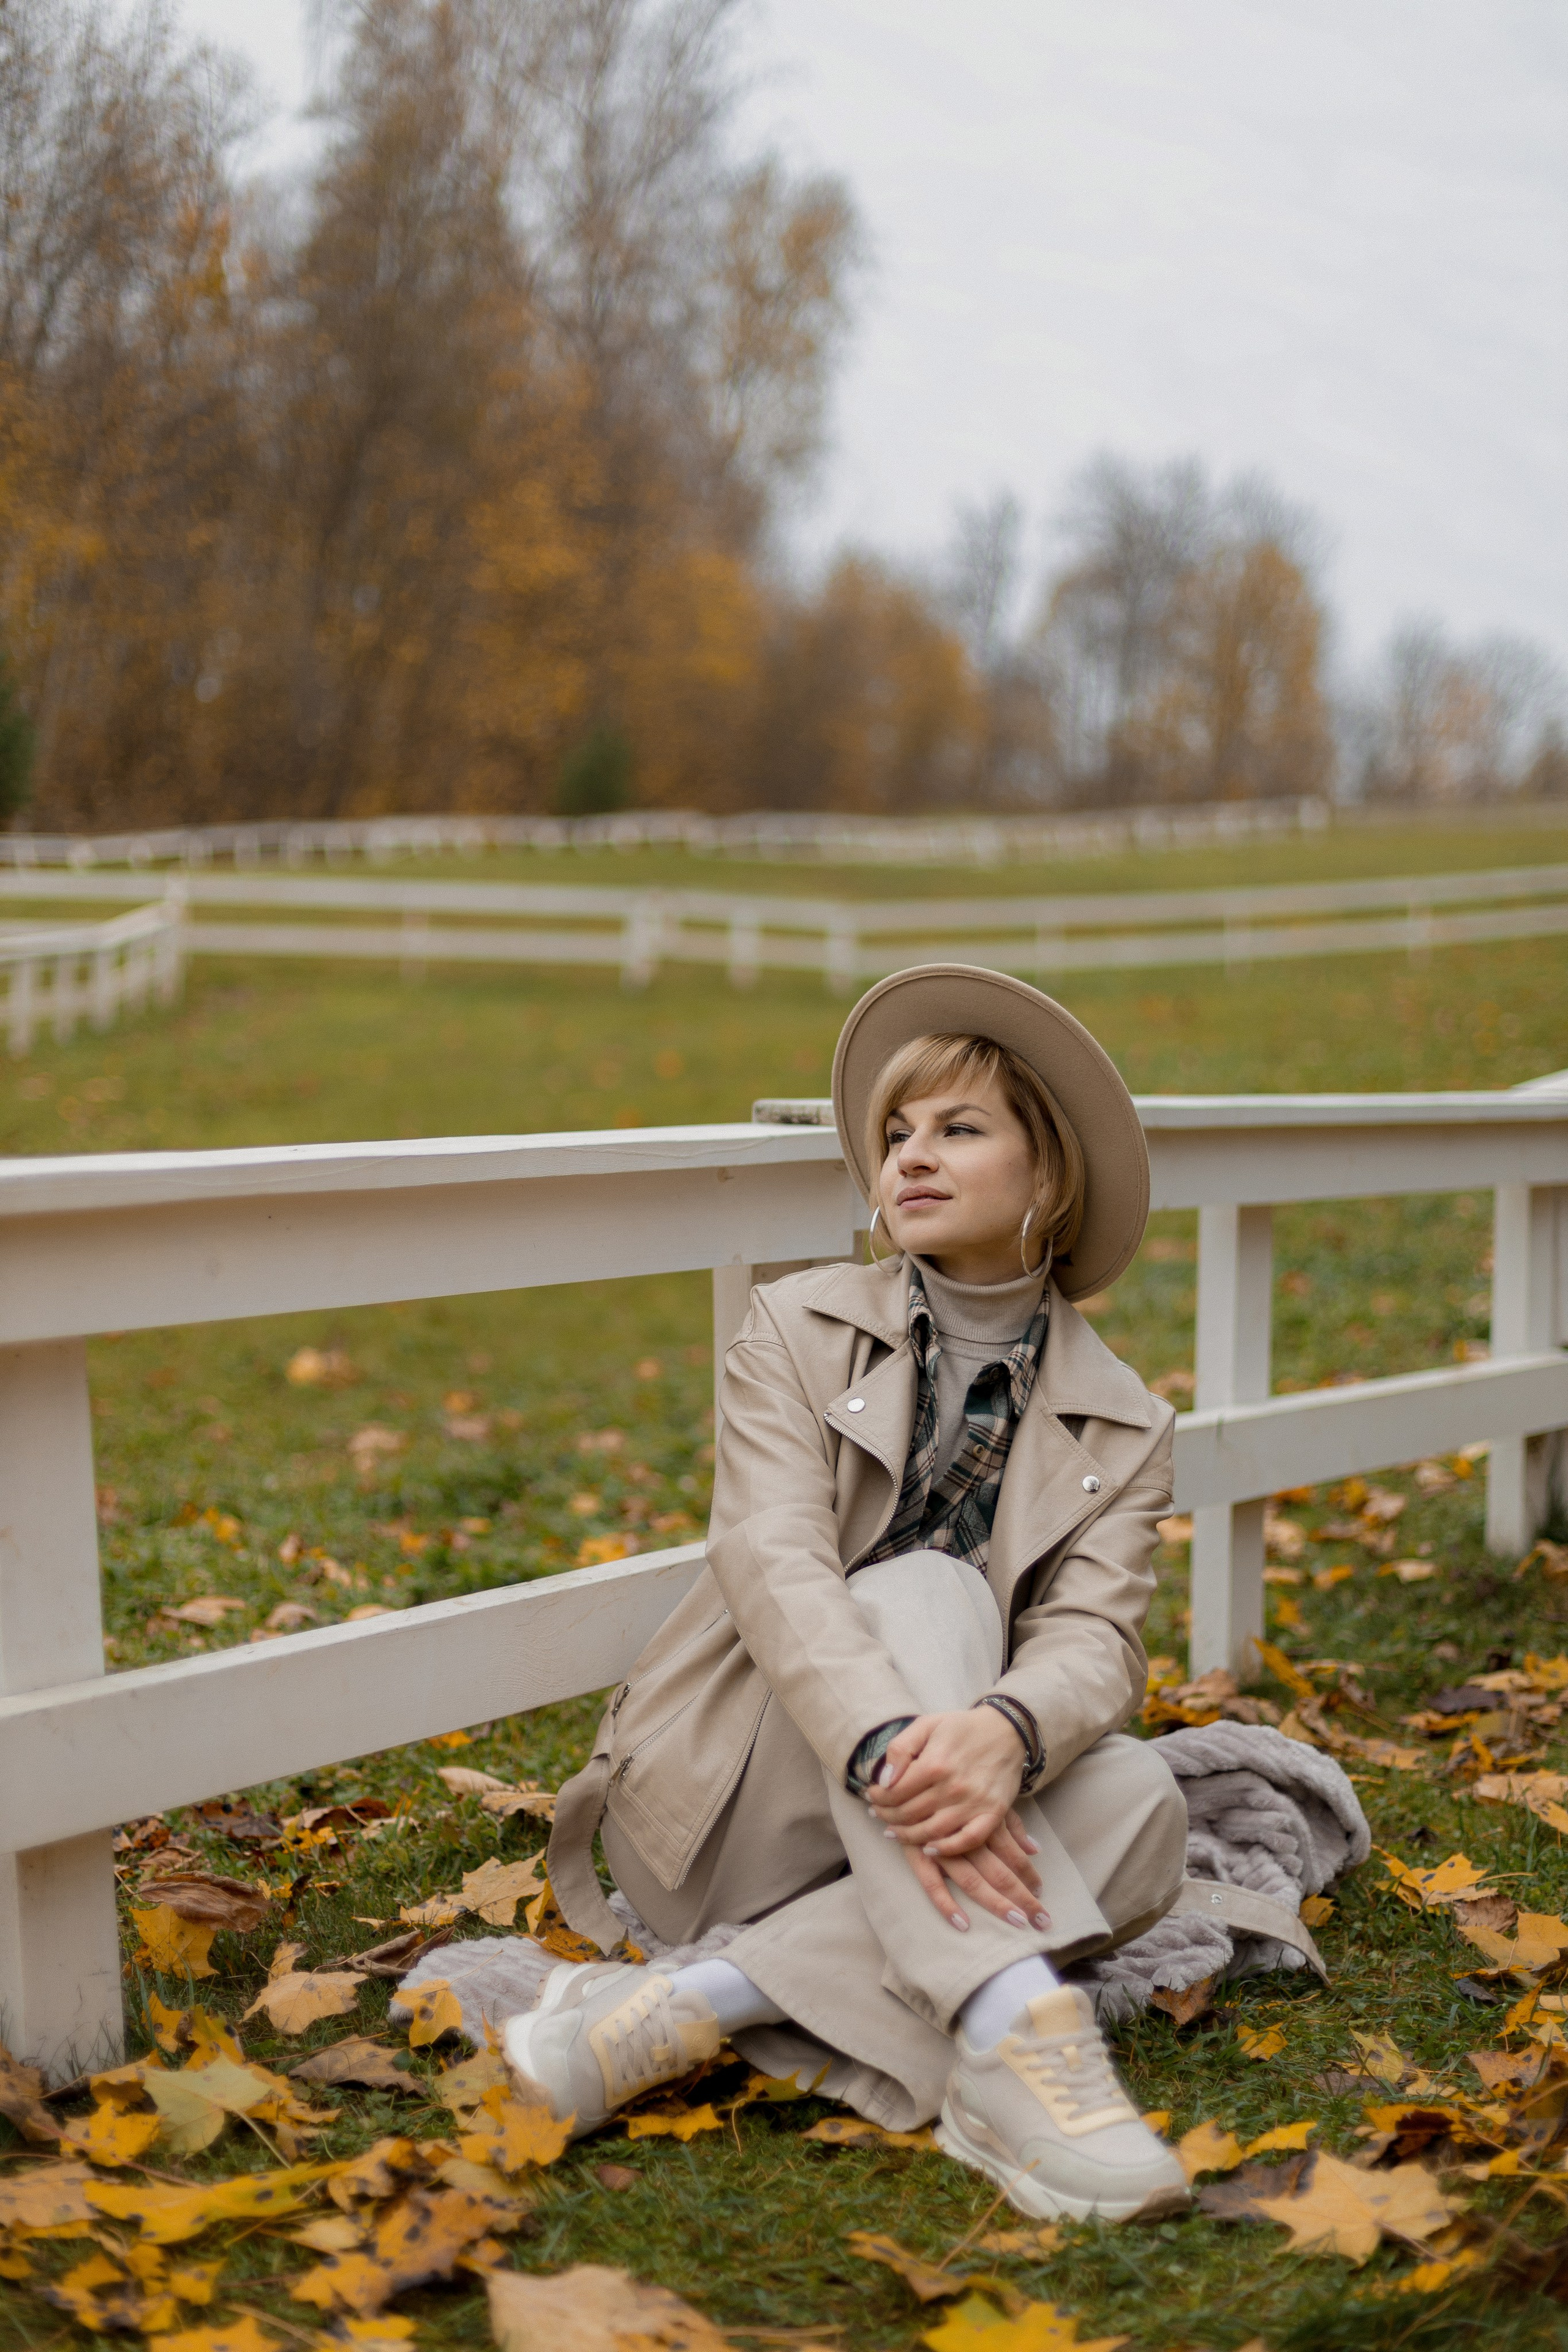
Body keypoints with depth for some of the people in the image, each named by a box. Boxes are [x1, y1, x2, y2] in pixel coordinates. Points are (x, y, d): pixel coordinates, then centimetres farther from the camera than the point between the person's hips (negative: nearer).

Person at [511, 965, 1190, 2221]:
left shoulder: (1123, 1432, 6)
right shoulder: (798, 1329, 2)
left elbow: (1092, 1641, -10)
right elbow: (771, 1559, -16)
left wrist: (1002, 1735, -37)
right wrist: (889, 1746, -36)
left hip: (912, 1841, 3)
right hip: (732, 1801, -2)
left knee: (1139, 1801, -28)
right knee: (928, 1591, -28)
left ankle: (695, 2004, -33)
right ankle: (1014, 2036, -45)